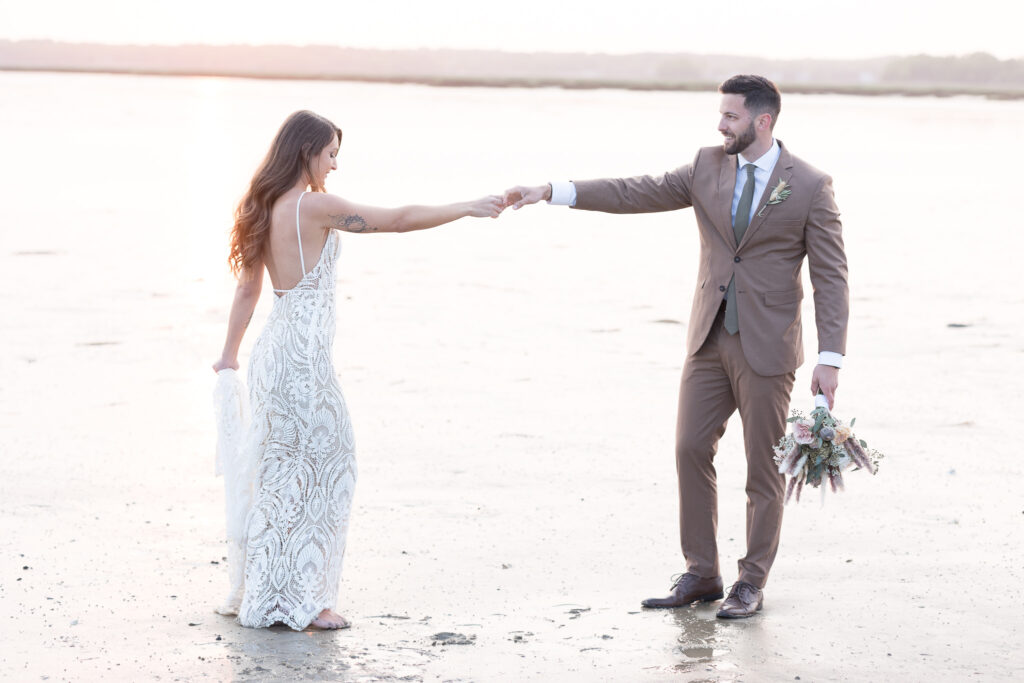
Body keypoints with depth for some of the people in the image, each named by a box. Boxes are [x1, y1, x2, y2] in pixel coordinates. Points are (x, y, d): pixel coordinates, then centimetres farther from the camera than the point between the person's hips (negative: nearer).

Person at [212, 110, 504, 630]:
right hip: (303, 353, -9)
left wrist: (229, 354, 25)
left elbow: (248, 287, 18)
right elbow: (398, 220, -13)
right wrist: (467, 209, -5)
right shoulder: (315, 206, -15)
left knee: (286, 471, 15)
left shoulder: (267, 209, 10)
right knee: (325, 466, 1)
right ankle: (303, 600, 4)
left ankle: (269, 597, 22)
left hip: (278, 348, 9)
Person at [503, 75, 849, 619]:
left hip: (766, 348, -5)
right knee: (691, 450, 4)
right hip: (710, 341, 5)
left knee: (764, 468, 2)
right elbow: (638, 193, 1)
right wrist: (550, 192, -7)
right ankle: (700, 574, 15)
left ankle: (751, 584, 14)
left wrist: (830, 359, -13)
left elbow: (830, 277, -7)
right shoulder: (709, 167, 5)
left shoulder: (810, 186, -7)